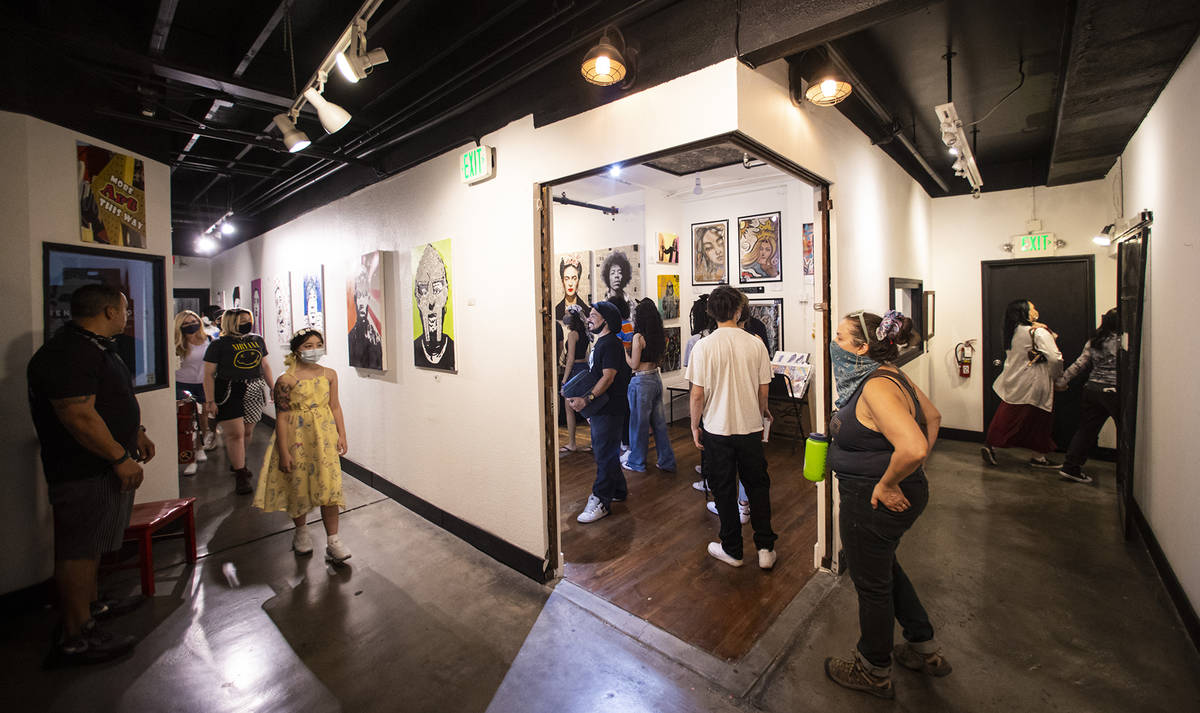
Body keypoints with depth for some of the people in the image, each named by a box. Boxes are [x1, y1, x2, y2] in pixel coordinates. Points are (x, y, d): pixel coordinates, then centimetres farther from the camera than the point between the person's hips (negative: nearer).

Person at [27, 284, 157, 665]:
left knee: (90, 544, 22)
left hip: (103, 466, 11)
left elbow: (115, 399, 22)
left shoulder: (95, 347, 12)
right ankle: (75, 637, 9)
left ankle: (90, 603, 37)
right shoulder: (68, 354, -23)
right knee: (78, 550, -1)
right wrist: (121, 457, -23)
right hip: (83, 472, -11)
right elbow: (78, 416, -27)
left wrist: (136, 432, 21)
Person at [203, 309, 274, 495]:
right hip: (228, 393, -5)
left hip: (253, 393, 5)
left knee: (247, 432, 11)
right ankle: (241, 476, 0)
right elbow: (209, 374, -5)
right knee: (235, 433, -7)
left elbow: (264, 365, 20)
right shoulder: (219, 345, -4)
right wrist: (210, 401, -10)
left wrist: (273, 388, 16)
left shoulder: (257, 340, 11)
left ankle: (237, 463, 34)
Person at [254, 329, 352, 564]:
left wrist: (341, 435, 1)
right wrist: (283, 451, -10)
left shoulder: (329, 374, 3)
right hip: (297, 438, -2)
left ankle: (333, 541, 9)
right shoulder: (286, 380, -9)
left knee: (329, 484, 0)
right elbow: (282, 417, -8)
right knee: (299, 485, 12)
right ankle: (301, 531, 37)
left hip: (324, 436, 2)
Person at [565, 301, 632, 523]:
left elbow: (608, 377, -24)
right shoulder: (600, 343, 16)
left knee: (605, 455, -3)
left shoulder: (611, 344, -16)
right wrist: (577, 396, 17)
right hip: (599, 409, 10)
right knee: (603, 452, 18)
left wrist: (587, 399, -30)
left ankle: (601, 501, 7)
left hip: (609, 411, -10)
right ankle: (618, 490, 33)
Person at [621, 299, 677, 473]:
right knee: (659, 422, 14)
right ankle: (667, 462, 22)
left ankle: (637, 462, 21)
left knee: (639, 422, 6)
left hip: (642, 381, -7)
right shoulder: (659, 336, 5)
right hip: (656, 379, 7)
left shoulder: (638, 336, -16)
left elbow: (634, 364, -13)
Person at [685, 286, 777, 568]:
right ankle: (765, 548, 24)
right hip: (750, 428, 2)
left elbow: (698, 394, -13)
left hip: (717, 430, -2)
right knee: (758, 486, 18)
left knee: (724, 490, 12)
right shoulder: (755, 344, -5)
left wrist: (695, 426, 1)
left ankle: (732, 550, 25)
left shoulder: (703, 346, -12)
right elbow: (763, 391, 2)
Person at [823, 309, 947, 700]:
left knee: (872, 584, 12)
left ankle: (874, 672, 37)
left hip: (874, 502, -10)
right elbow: (932, 417, 16)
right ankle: (926, 651, 48)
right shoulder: (891, 375, 4)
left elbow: (913, 448, -38)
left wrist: (888, 484, -22)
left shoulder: (877, 387, -28)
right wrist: (915, 474, 13)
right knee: (885, 568, 29)